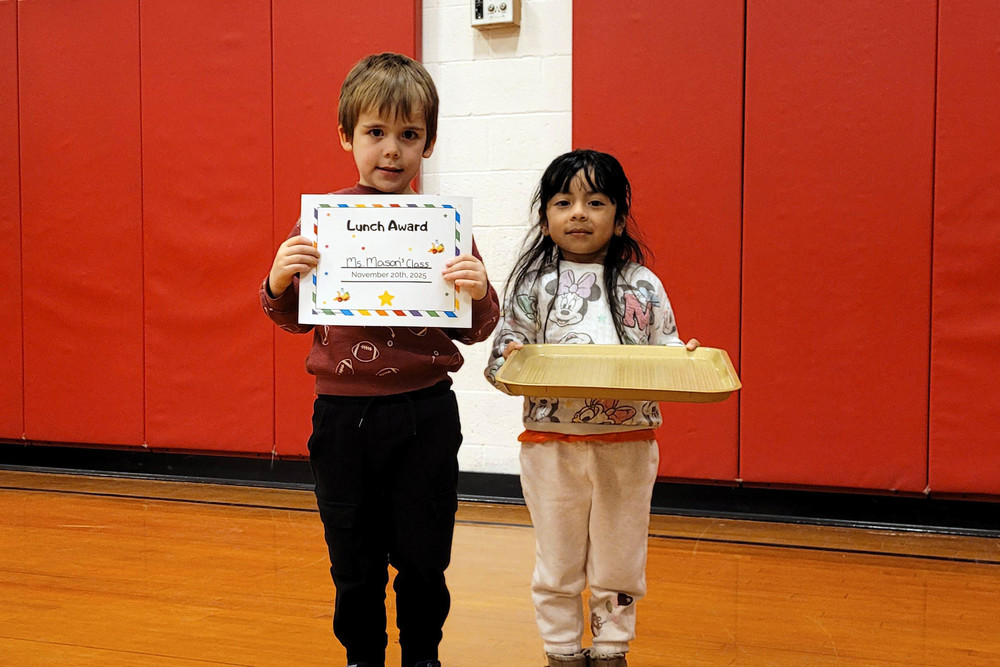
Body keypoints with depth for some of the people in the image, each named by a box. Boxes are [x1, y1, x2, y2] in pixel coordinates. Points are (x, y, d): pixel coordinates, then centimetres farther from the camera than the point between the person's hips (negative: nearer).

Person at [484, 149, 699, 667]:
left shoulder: (644, 286, 3)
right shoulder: (534, 284, -1)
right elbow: (504, 361, -1)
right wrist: (510, 361, -22)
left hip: (627, 445, 1)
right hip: (553, 444, -1)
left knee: (619, 561, 12)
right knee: (557, 562, 11)